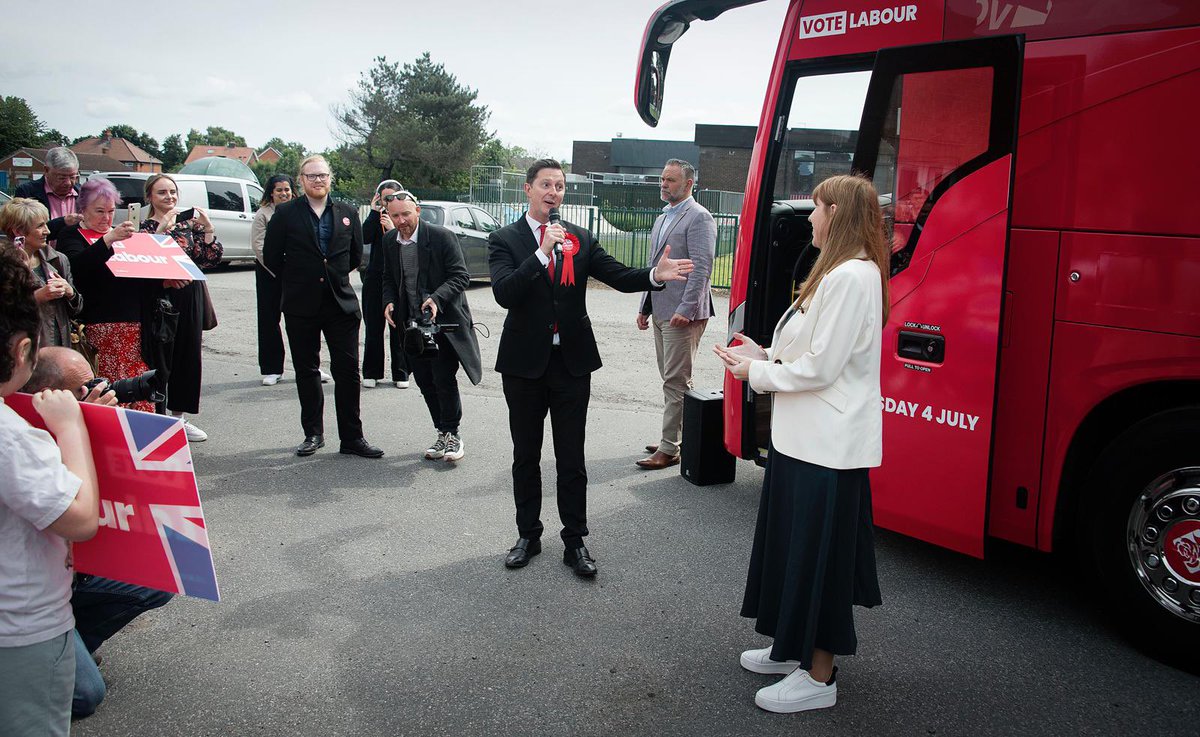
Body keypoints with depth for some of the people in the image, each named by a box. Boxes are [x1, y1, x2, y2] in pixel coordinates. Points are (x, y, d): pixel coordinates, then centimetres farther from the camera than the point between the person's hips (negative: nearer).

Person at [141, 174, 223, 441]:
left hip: (191, 299, 5)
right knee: (160, 359, -3)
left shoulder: (189, 223, 10)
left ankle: (179, 416, 23)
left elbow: (211, 259, 2)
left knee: (189, 356, 10)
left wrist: (208, 228, -10)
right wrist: (161, 229, -24)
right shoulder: (145, 227, -3)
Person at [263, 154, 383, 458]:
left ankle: (352, 436, 6)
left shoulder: (348, 213, 8)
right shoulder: (286, 213, 1)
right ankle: (313, 433, 19)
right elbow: (271, 256, 4)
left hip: (342, 303, 1)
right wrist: (296, 280, 8)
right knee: (306, 371, 8)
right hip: (301, 306, -1)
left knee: (348, 370, -1)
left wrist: (334, 276, 13)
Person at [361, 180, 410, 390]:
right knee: (373, 327, 5)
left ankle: (400, 374, 11)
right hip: (375, 279, 2)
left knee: (399, 327, 2)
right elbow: (365, 238, -10)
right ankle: (371, 373, 14)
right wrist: (374, 213, -10)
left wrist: (393, 228, -19)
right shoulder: (376, 217, 8)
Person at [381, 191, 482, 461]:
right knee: (425, 381, 9)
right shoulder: (389, 241, 5)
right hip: (412, 325, 6)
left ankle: (452, 434, 7)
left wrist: (437, 299, -27)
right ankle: (443, 434, 21)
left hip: (443, 321, -6)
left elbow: (460, 276, -13)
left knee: (444, 379, -9)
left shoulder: (441, 236, -12)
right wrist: (389, 301, -3)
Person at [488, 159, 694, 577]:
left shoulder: (580, 239, 5)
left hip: (572, 361, 1)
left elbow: (620, 276, -2)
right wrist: (542, 252, -25)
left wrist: (656, 275, -21)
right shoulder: (504, 240, -3)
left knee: (571, 457, 7)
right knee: (526, 455, 12)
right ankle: (528, 535, 27)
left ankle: (575, 541, 18)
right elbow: (504, 294, -18)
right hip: (525, 362, -1)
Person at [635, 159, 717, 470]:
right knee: (671, 379, 15)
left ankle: (669, 449, 0)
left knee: (677, 382, -5)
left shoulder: (699, 217, -10)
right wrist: (645, 307, 19)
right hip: (660, 312, 9)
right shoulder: (663, 218, 19)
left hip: (682, 314, -9)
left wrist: (685, 310, -22)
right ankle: (675, 437, 24)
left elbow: (701, 268, -17)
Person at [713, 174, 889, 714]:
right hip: (807, 437, 10)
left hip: (826, 446, -10)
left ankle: (819, 678, 17)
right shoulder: (840, 272, 14)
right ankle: (796, 648, 36)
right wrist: (763, 354, 7)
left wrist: (757, 373, -10)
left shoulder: (852, 277, -20)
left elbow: (820, 366, -22)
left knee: (817, 555, 2)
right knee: (795, 546, 20)